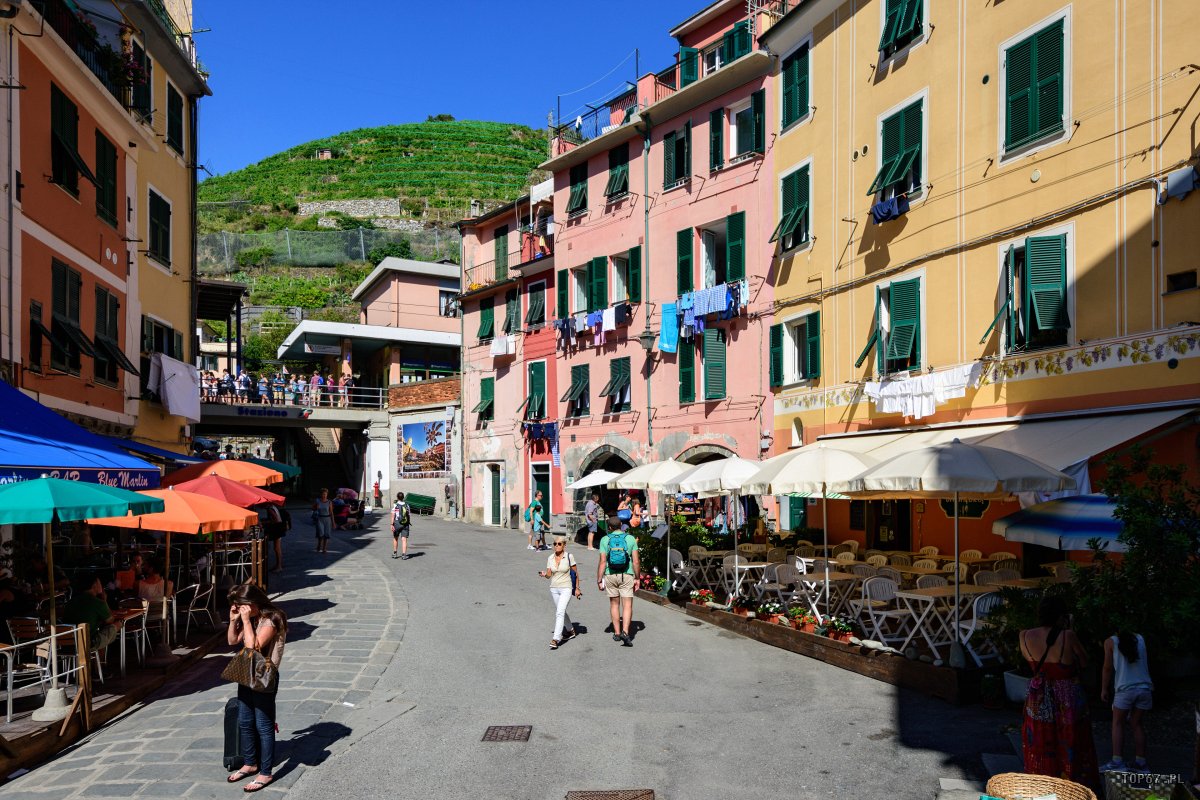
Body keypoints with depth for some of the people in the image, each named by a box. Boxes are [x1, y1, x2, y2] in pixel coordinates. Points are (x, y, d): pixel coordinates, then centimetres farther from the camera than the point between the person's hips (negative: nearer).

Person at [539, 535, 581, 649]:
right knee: (561, 612, 19)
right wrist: (544, 574, -19)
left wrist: (577, 588, -1)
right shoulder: (550, 558, 2)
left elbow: (576, 573, -1)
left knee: (559, 613, -17)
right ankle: (571, 631, 41)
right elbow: (549, 574, 4)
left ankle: (555, 639, -20)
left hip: (566, 588, -5)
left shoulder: (569, 556, -9)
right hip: (554, 588, 5)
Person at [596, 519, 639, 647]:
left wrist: (599, 580, -3)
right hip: (627, 575, -1)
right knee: (627, 605, -1)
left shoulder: (605, 540, -2)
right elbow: (636, 561, -3)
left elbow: (602, 562, -7)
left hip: (610, 575, 1)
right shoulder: (631, 539, -1)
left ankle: (617, 633, 20)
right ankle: (625, 632, -18)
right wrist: (637, 578, 6)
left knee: (614, 604, 16)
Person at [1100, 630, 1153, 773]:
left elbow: (1108, 668, 1)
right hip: (1145, 688, 4)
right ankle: (1140, 763, 13)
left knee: (1118, 723, 6)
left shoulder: (1111, 642, 1)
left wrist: (1104, 689, 9)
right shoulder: (1140, 638, 10)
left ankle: (1118, 762, -4)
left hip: (1125, 688, -3)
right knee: (1137, 724, 14)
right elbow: (1146, 664, 15)